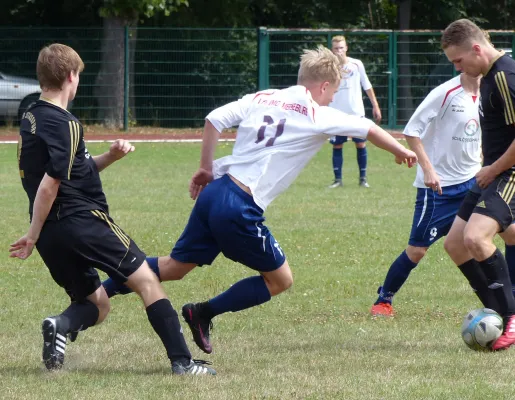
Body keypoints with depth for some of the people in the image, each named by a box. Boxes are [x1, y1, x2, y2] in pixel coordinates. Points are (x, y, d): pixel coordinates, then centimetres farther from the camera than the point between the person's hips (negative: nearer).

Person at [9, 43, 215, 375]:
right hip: (83, 220, -8)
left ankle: (61, 325, -16)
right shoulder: (64, 125, -14)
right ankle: (182, 361, -8)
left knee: (96, 305, 17)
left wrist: (109, 158, 8)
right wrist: (32, 236, -15)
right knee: (146, 280, 1)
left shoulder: (31, 119, 14)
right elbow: (49, 184, -21)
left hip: (52, 234, 8)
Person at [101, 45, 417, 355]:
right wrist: (402, 151, 20)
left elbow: (214, 119, 7)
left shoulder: (261, 98, 14)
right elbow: (368, 129, 3)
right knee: (280, 279, 10)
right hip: (242, 209, -7)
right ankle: (203, 313, 8)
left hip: (213, 192, 7)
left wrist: (206, 169, 16)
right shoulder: (318, 117, -1)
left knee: (174, 267, 17)